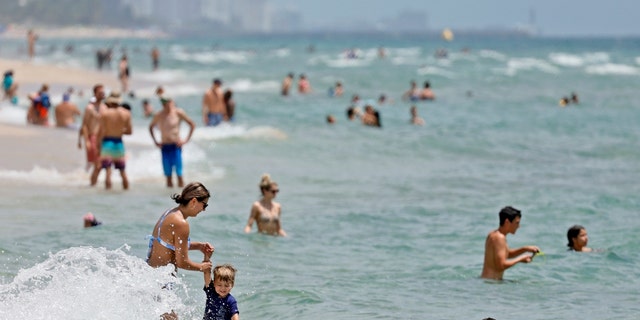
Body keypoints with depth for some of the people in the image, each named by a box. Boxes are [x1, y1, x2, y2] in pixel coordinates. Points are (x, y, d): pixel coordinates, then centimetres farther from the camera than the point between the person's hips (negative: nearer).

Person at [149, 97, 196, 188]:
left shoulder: (178, 113, -7)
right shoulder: (158, 116, 2)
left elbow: (192, 124, -1)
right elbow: (151, 127, 21)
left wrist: (186, 140, -5)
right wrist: (155, 141, 11)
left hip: (176, 146, -3)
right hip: (164, 146, 3)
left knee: (178, 170, -7)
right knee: (167, 170, 4)